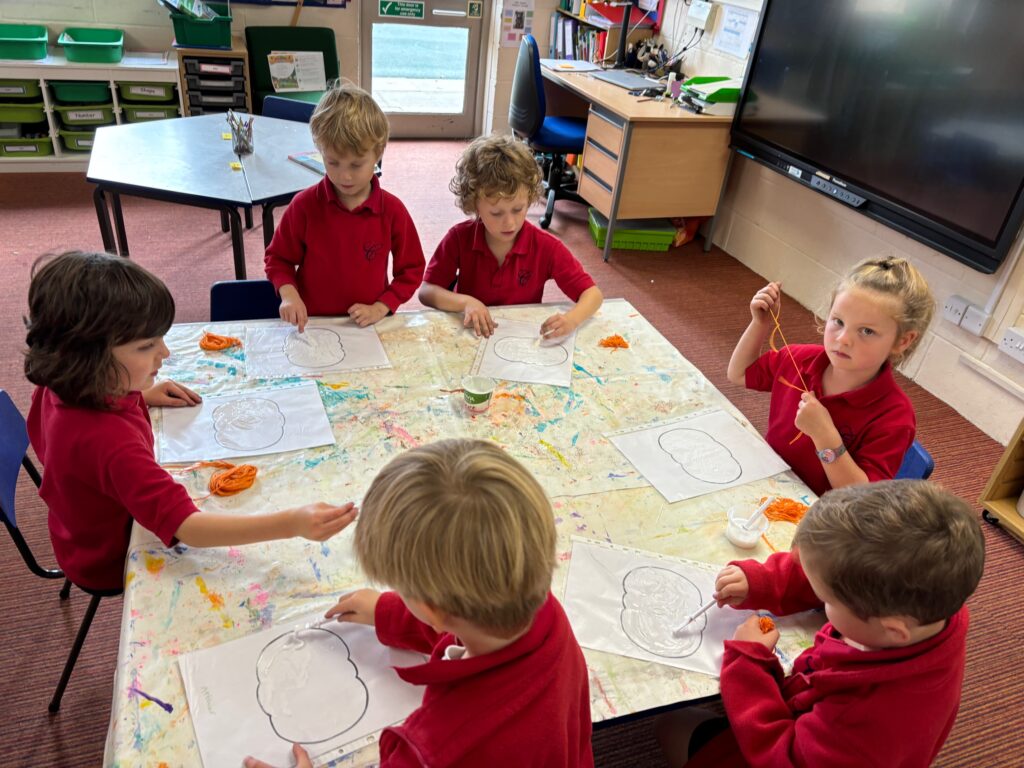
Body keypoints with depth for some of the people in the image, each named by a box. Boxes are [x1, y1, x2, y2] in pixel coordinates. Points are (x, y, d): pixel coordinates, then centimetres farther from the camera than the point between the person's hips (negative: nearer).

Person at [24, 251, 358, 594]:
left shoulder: (64, 385, -16)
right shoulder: (109, 440, -45)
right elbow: (184, 526, -51)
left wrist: (137, 395, -2)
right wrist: (292, 524, -61)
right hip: (112, 564, -7)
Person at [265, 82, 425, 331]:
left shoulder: (393, 210, -3)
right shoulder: (304, 205, -4)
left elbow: (410, 270, 7)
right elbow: (277, 258, 9)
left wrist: (380, 308, -6)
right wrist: (289, 293, -10)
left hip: (365, 328, 1)